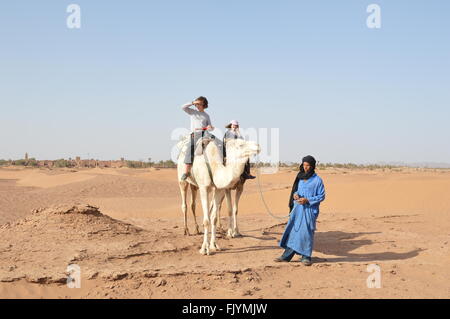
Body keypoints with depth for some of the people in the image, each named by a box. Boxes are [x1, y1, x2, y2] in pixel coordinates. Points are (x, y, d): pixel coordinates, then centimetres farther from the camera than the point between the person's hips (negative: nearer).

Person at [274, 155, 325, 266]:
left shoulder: (317, 180, -6)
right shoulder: (300, 177, 11)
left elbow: (321, 196, -5)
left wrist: (307, 200, -15)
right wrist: (295, 194, -3)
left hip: (309, 209, -5)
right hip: (298, 207, 5)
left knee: (307, 232, -2)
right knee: (292, 230, 5)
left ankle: (306, 257, 12)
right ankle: (287, 255, 11)